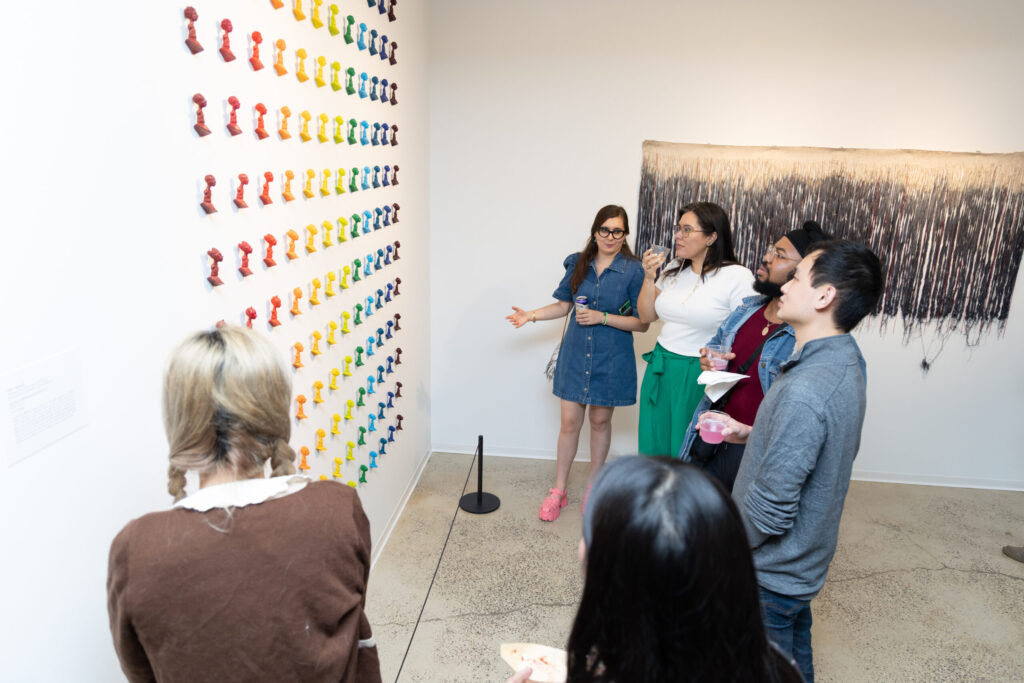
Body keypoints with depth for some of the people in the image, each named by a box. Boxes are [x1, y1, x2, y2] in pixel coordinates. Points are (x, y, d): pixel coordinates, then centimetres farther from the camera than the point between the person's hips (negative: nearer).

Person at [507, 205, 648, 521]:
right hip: (575, 354, 2)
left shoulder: (633, 271, -9)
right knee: (570, 422, 6)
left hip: (610, 360, -2)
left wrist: (603, 317, -19)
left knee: (600, 422, 12)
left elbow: (642, 323, -9)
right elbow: (563, 305, 11)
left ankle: (593, 486, 31)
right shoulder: (578, 264, 2)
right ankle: (558, 490, 19)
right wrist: (532, 315, -2)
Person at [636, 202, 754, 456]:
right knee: (654, 443, 16)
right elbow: (647, 316, 11)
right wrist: (649, 277, 0)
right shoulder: (673, 269, 8)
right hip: (660, 368, 6)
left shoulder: (737, 277, -12)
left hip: (699, 375, -6)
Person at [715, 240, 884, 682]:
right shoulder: (845, 361, -2)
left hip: (771, 571, -8)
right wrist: (752, 434, 4)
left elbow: (769, 511, -30)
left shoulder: (803, 391, -34)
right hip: (805, 560, 9)